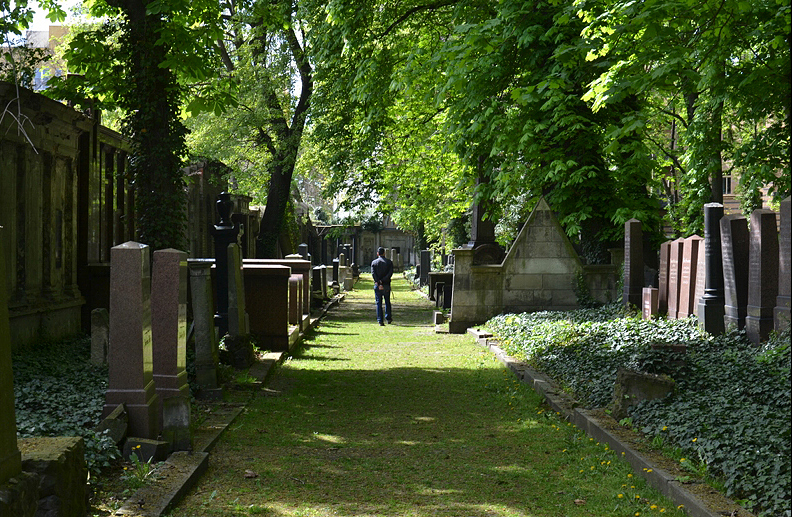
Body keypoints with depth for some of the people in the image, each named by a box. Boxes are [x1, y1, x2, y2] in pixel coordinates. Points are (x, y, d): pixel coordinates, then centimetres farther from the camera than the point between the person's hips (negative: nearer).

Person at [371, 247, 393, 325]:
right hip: (386, 285, 0)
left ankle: (380, 320, -1)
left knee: (379, 303, 3)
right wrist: (382, 281, -13)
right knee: (387, 302, 16)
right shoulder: (389, 262, 3)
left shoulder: (374, 262, 1)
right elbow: (390, 273, -9)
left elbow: (373, 274, -10)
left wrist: (378, 283, -15)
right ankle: (388, 318, 15)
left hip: (377, 286, 0)